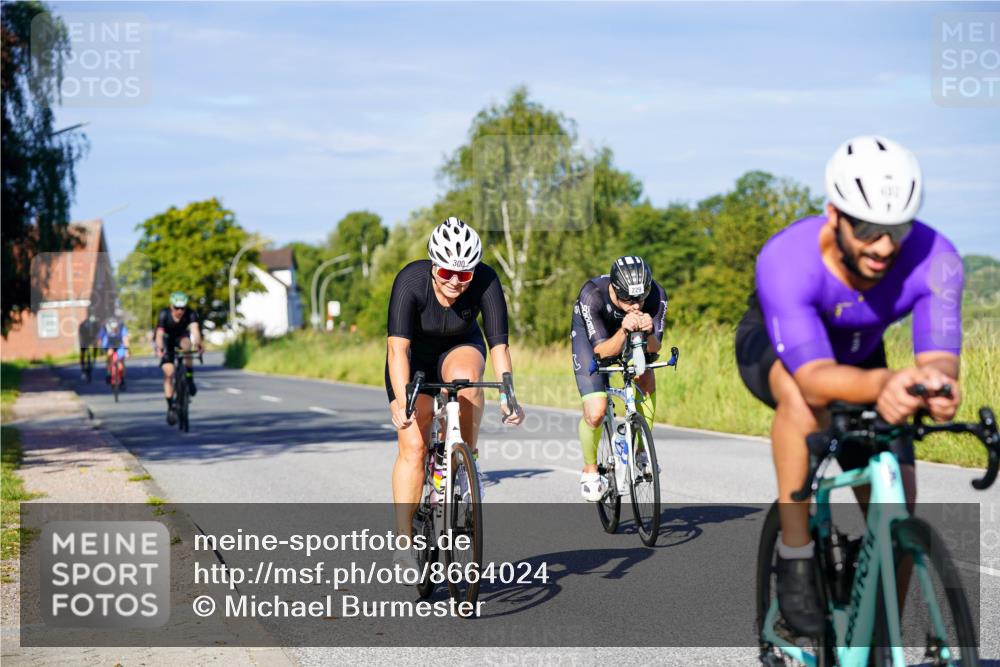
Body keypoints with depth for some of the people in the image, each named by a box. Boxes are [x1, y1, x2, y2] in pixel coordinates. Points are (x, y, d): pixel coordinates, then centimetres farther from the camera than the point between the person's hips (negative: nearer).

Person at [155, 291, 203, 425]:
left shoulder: (191, 314, -29)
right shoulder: (164, 314, -30)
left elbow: (195, 328, -46)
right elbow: (159, 333, -42)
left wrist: (198, 344, -66)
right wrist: (159, 348, -61)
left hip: (181, 337, 1)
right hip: (167, 340, -1)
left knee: (186, 344, -36)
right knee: (168, 372, -13)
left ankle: (190, 379, -23)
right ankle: (170, 407, -4)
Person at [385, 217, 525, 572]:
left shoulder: (485, 281, -29)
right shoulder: (412, 280, -33)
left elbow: (499, 344, -32)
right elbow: (397, 347, -41)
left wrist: (507, 397, -46)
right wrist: (401, 402, -54)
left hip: (460, 348, 1)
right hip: (414, 356, -1)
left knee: (465, 377, -36)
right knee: (413, 445, -12)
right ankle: (404, 539, -2)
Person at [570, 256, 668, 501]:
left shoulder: (656, 294, -32)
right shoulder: (592, 295, -39)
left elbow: (654, 348, -28)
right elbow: (602, 351, -36)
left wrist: (649, 332, -50)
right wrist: (624, 331, -55)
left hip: (631, 334, 3)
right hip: (589, 334, -3)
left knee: (646, 379, -23)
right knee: (596, 413, -16)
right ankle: (590, 470, 10)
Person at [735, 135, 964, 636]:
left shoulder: (934, 260, -32)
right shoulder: (786, 260, -40)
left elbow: (939, 359, -37)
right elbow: (815, 377, -49)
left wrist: (937, 385, -62)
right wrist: (884, 383, -69)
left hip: (859, 357, 3)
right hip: (772, 346, -3)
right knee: (803, 395, -39)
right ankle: (795, 559, -26)